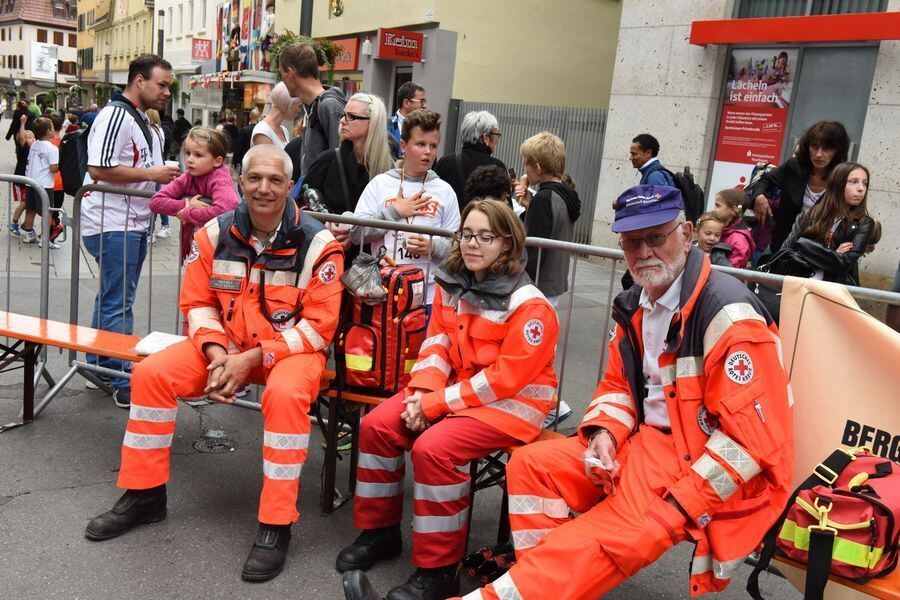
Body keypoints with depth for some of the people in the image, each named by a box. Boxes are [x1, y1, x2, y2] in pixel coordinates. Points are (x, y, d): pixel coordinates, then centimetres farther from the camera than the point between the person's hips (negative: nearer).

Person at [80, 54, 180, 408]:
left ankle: (99, 368, 29)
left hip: (134, 223, 10)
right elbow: (99, 169, -24)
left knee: (112, 299, 17)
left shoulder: (141, 120, 19)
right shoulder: (115, 116, -14)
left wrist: (164, 176, 14)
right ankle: (124, 382, 1)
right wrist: (151, 174, -18)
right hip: (112, 224, -10)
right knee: (118, 304, -5)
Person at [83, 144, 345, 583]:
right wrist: (216, 354, -15)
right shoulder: (216, 234, -2)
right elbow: (198, 302, 4)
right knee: (152, 373, -12)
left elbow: (318, 325, -16)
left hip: (291, 347, -4)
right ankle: (144, 494, 8)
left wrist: (252, 359, -21)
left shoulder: (316, 242, -15)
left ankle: (276, 526, -22)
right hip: (226, 344, 5)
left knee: (286, 394, -37)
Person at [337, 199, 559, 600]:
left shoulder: (530, 306, -18)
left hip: (511, 403, -7)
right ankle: (379, 531, 12)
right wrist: (420, 394, -14)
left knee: (433, 447, -28)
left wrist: (436, 403, -20)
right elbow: (436, 345, 5)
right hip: (455, 386, 7)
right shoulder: (451, 285, 4)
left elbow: (505, 379, -21)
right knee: (378, 424, -8)